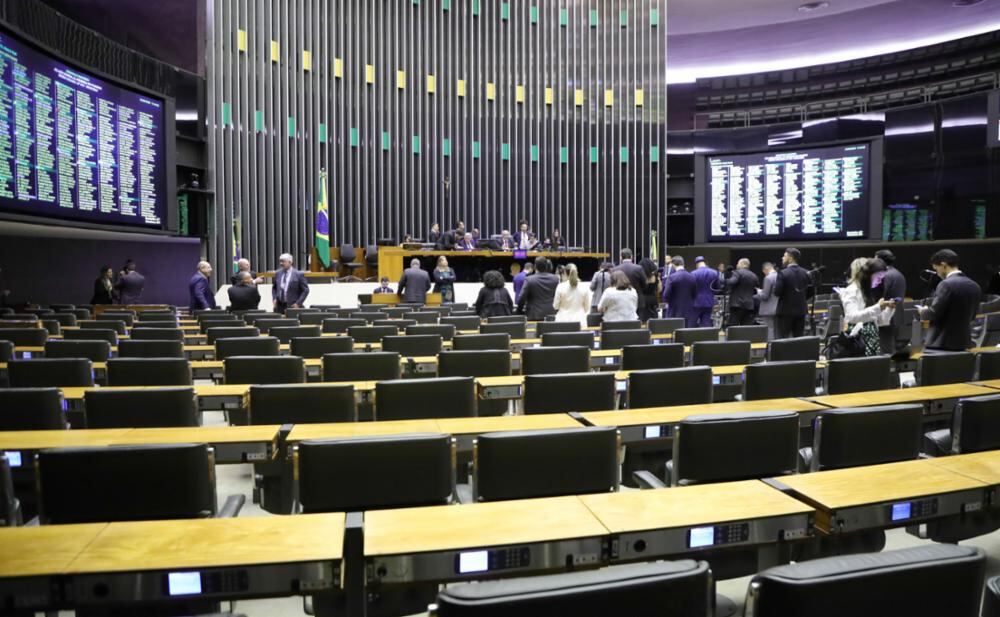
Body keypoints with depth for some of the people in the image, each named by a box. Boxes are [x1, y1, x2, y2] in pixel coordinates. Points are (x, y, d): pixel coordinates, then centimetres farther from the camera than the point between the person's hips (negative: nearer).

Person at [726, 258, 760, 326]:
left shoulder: (737, 273, -5)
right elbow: (755, 291, 18)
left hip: (737, 304, -6)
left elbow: (731, 282, -22)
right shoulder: (754, 276, 14)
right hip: (749, 305, 6)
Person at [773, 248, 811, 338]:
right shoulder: (806, 273, 5)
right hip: (801, 310, 6)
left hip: (785, 311, -6)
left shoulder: (783, 273, -13)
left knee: (783, 340, -2)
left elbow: (777, 292, -15)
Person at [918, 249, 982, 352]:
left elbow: (934, 312, -17)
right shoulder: (975, 286, 10)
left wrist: (923, 311, 4)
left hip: (941, 343, -8)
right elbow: (971, 315, 16)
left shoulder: (947, 284, -16)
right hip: (962, 342, 8)